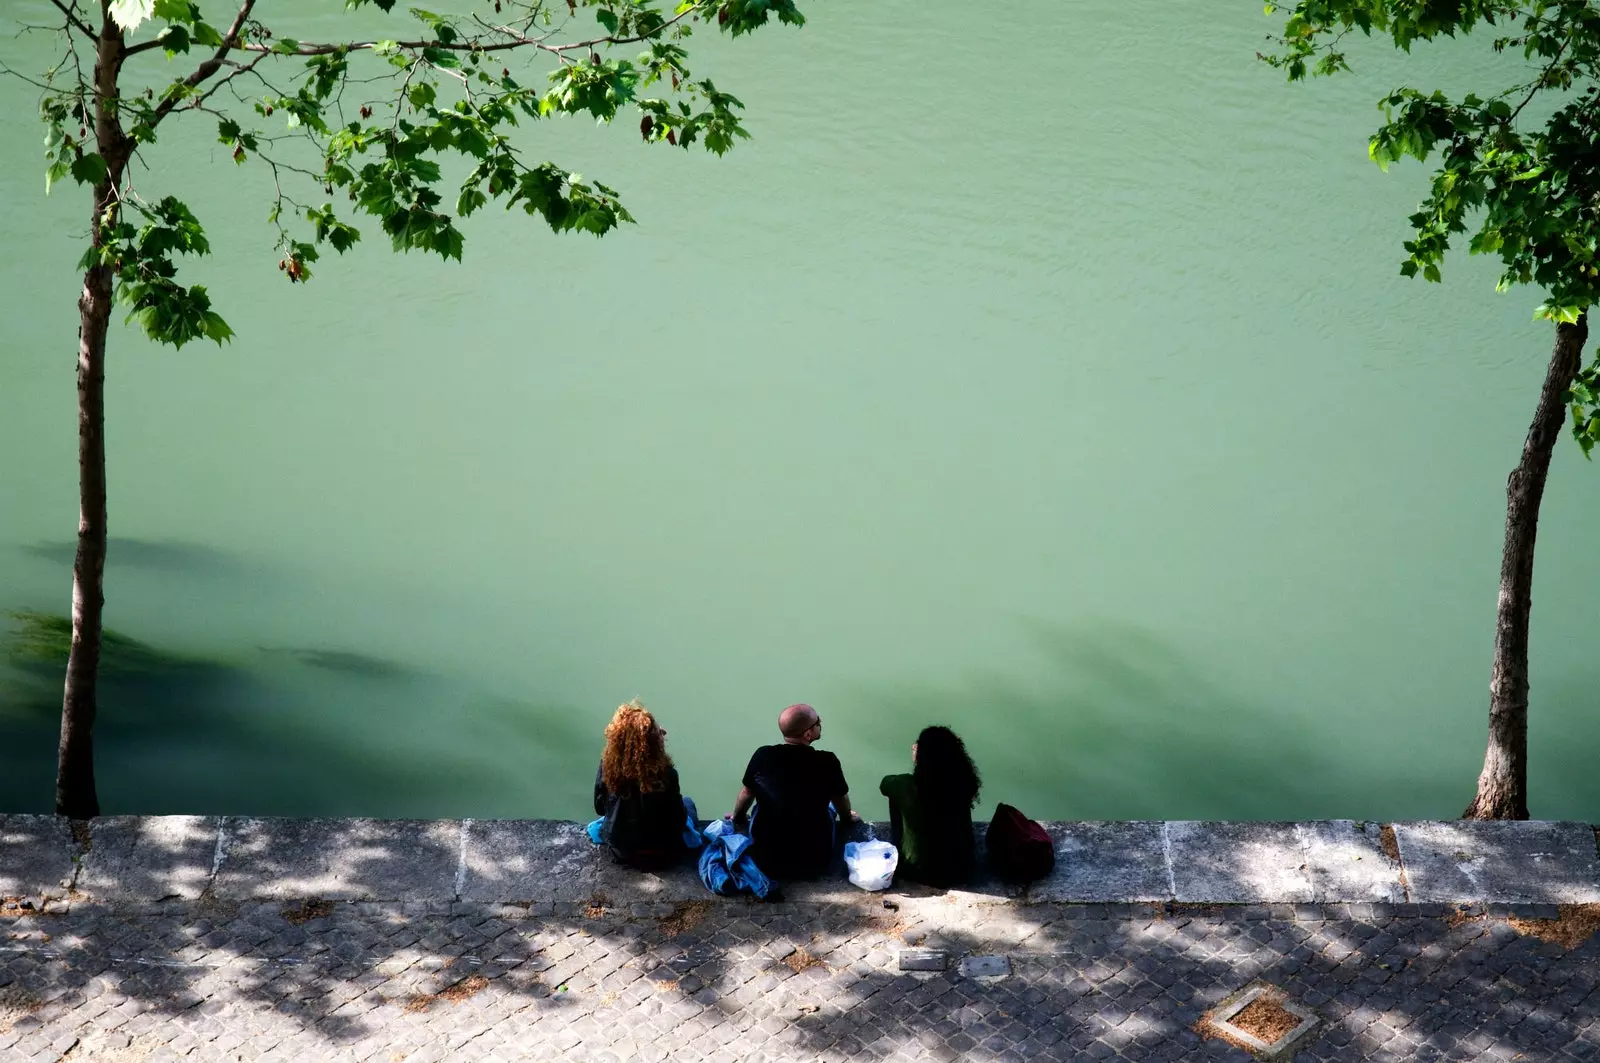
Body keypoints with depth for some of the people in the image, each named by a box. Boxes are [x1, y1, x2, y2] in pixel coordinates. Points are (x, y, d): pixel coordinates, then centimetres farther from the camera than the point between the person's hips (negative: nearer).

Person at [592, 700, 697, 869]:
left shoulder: (608, 765, -19)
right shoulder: (665, 772, -28)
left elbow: (600, 807, -3)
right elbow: (678, 817, -16)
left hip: (620, 851, 3)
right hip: (660, 853, -2)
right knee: (687, 804, 27)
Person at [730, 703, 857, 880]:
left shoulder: (762, 756, -10)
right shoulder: (827, 762, -13)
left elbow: (747, 794, 12)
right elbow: (841, 802, 8)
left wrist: (738, 817, 35)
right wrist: (848, 817, 33)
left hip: (766, 862, 1)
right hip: (815, 863, -1)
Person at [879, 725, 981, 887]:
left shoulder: (908, 786, -23)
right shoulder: (963, 783, -14)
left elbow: (885, 784, 4)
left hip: (919, 872, -3)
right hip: (960, 871, 3)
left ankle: (899, 853, 33)